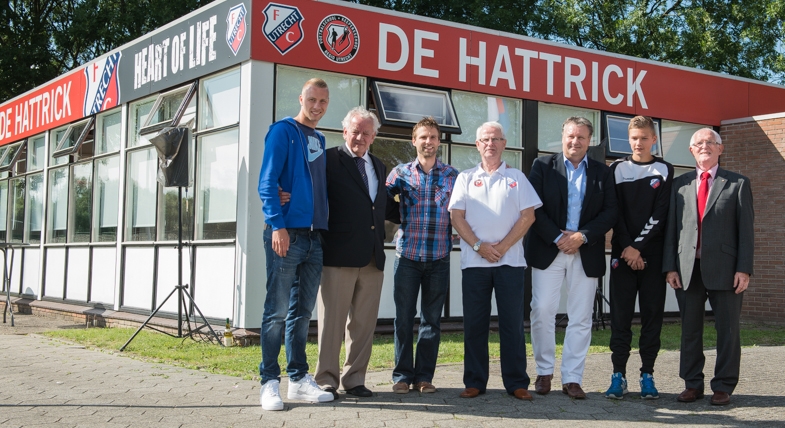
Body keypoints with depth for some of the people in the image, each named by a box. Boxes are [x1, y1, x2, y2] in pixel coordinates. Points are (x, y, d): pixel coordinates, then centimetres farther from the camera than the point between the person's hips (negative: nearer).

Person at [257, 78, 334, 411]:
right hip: (286, 234, -7)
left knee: (302, 311, 11)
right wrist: (277, 226, -19)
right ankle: (270, 382, 1)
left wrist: (325, 228, 9)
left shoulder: (319, 140, 19)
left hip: (314, 236, 7)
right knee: (277, 310, -5)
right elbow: (267, 181, -11)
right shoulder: (283, 131, -3)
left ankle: (299, 379, 17)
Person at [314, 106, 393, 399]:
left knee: (364, 323, 10)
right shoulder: (329, 160, -2)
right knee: (332, 321, 1)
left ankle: (354, 379, 20)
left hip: (372, 257, 6)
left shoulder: (378, 167, 19)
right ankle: (326, 380, 10)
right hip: (339, 254, -6)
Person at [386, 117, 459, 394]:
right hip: (407, 254, -1)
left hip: (439, 257, 1)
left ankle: (424, 376, 14)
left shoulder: (452, 175, 8)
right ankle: (402, 375, 11)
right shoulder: (400, 173, 6)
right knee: (404, 317, 2)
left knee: (432, 319, 6)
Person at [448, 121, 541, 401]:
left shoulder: (516, 178, 10)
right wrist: (479, 246, -9)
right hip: (474, 260, 1)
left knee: (512, 322, 0)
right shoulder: (465, 178, 11)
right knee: (474, 323, 3)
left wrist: (503, 245, -9)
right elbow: (456, 216, 3)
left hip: (509, 260, -1)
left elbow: (528, 216, 1)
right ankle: (474, 382, 10)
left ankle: (517, 383, 5)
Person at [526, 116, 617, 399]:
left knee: (581, 318, 2)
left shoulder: (602, 172, 9)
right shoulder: (543, 166, 5)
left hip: (586, 253, 1)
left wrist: (582, 236, -12)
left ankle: (572, 378, 10)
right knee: (542, 311, -3)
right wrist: (557, 238, -13)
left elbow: (610, 212, 1)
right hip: (548, 249, -1)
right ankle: (544, 372, 13)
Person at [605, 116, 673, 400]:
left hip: (653, 253, 0)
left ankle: (647, 374, 9)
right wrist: (627, 247, -9)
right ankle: (618, 374, 5)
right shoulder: (617, 169, 7)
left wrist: (638, 246, -10)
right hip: (623, 252, 0)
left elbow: (660, 214, -2)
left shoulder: (664, 170, 6)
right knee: (621, 315, 0)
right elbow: (615, 211, 1)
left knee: (652, 314, 2)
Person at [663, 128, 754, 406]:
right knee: (690, 329, 8)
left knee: (727, 329, 3)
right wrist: (670, 266, 0)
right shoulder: (680, 184, 11)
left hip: (724, 269, -2)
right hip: (687, 268, 2)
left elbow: (746, 229, 1)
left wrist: (744, 269, -8)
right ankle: (692, 384, 18)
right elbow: (671, 228, 8)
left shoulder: (738, 184, 6)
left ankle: (723, 387, 13)